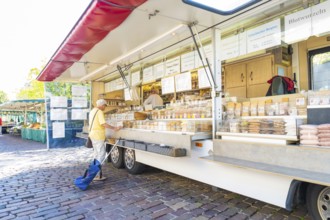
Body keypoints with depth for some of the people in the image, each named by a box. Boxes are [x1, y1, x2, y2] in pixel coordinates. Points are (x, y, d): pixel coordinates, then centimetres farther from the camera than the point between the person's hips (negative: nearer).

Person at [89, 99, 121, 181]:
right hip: (98, 136, -10)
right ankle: (97, 175, -6)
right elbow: (103, 124, -23)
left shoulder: (92, 111, 16)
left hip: (93, 134, 10)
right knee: (101, 153, -7)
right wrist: (114, 128, -20)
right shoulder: (99, 112, -15)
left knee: (96, 153, 18)